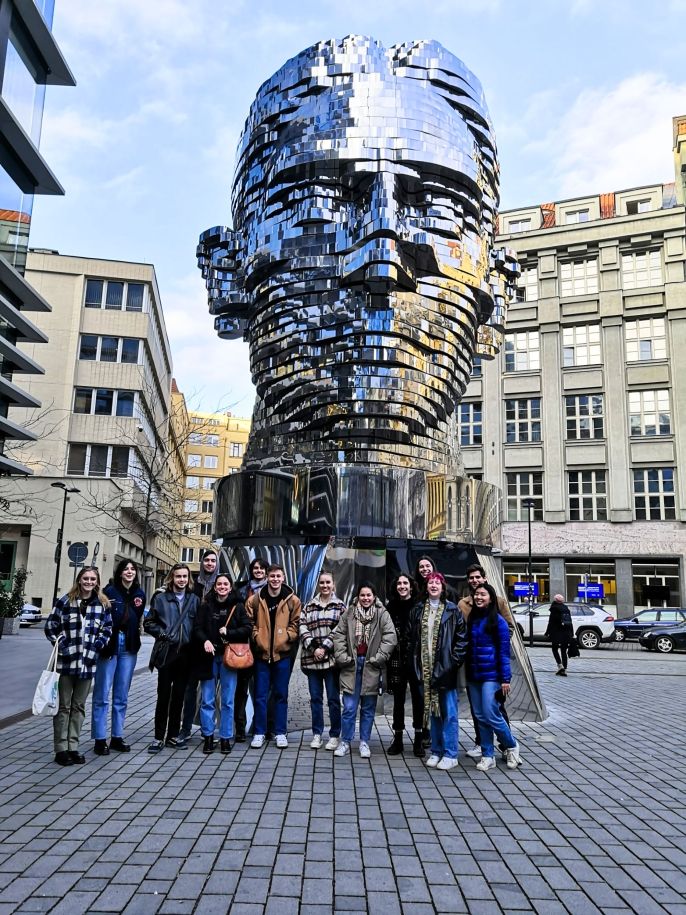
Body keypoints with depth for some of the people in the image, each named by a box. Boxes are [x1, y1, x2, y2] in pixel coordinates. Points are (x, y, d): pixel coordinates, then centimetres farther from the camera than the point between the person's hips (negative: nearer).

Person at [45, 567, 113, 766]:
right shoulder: (66, 601, -3)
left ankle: (73, 747, 20)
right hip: (66, 661, -3)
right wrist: (62, 645, -9)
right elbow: (50, 626, -2)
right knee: (63, 706, 5)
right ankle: (61, 749, 12)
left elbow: (107, 629, 8)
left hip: (88, 663, 3)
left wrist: (96, 647, -5)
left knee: (79, 706, 11)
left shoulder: (103, 604, 4)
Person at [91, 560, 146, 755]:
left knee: (121, 696, 11)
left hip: (129, 648, 4)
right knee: (102, 695, 1)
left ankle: (117, 737, 21)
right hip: (109, 645, -4)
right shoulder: (110, 590, -6)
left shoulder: (140, 594, 7)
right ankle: (100, 739, 9)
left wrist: (135, 640, 1)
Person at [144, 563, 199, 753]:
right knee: (163, 695, 1)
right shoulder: (161, 598, 2)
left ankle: (173, 734, 20)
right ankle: (159, 737, 10)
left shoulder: (194, 599, 8)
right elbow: (149, 623, 3)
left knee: (179, 695, 9)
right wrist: (162, 634, -10)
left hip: (185, 654, 2)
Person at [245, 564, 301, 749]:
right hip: (261, 653, 1)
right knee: (260, 695, 7)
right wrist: (256, 636, -6)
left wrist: (286, 637, -10)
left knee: (281, 695, 8)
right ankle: (259, 732, 19)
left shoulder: (293, 600, -1)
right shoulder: (255, 600, 0)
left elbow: (296, 624, 3)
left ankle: (281, 733, 19)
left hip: (282, 653, 0)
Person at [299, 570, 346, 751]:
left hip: (331, 659, -2)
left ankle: (335, 735, 13)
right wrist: (313, 648, -10)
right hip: (311, 659, 3)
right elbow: (302, 628, 2)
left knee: (333, 698, 2)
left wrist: (324, 648, -13)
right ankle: (316, 734, 20)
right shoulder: (308, 607, 11)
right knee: (315, 698, 9)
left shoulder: (340, 606, 4)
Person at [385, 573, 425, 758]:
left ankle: (419, 741, 15)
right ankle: (397, 739, 19)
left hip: (416, 659, -2)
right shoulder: (390, 606, 6)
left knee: (418, 698, 3)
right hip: (397, 660, 2)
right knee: (398, 699, 9)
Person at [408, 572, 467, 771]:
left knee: (449, 712, 2)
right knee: (433, 711, 13)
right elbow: (412, 637, 9)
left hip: (445, 668, -4)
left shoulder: (452, 610, -3)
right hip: (426, 669, 4)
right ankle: (436, 751, 24)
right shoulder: (418, 610, 8)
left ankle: (450, 754, 11)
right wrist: (416, 662, 2)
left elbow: (462, 637, -4)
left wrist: (455, 660, -9)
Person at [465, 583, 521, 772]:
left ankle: (512, 746, 16)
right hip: (473, 675, 5)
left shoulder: (498, 621, -6)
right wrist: (465, 674, 9)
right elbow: (467, 648, 12)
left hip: (491, 675, -5)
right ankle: (487, 755, 19)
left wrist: (505, 679, -12)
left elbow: (504, 651, -8)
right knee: (480, 717, 8)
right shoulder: (471, 620, 9)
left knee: (491, 715, -8)